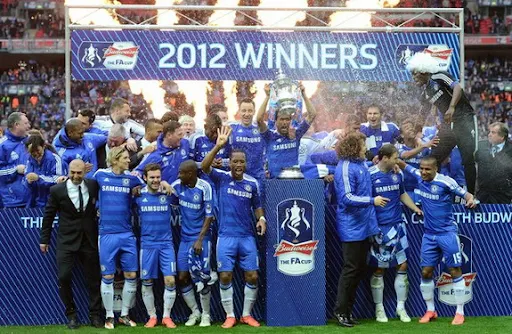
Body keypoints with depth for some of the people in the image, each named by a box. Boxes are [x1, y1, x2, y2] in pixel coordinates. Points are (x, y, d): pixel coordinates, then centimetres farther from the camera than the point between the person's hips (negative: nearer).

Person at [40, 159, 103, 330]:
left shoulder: (93, 185, -1)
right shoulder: (57, 190, -5)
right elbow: (49, 215, 4)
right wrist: (44, 239, 6)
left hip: (89, 240, 2)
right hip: (67, 241, -2)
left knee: (93, 278, 5)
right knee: (64, 277, -8)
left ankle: (95, 315, 16)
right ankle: (71, 315, 7)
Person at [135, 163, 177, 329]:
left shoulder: (167, 193, 0)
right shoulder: (139, 195, -1)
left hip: (166, 243, 0)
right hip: (147, 244, 0)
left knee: (170, 281, -6)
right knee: (147, 282, 3)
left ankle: (167, 316, 7)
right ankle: (152, 316, 17)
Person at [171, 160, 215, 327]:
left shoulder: (204, 187, -14)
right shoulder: (177, 185, -1)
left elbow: (209, 216, -11)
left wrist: (200, 239, -14)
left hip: (201, 238, -5)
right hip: (185, 238, 5)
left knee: (202, 278, -3)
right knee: (182, 278, 4)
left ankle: (206, 315, 12)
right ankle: (194, 312, 20)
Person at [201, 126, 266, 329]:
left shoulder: (252, 183, 6)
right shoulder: (222, 178, -3)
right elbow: (204, 166, -20)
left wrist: (261, 218, -2)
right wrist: (218, 146, -31)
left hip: (247, 237, 3)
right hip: (226, 237, -3)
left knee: (252, 276, 1)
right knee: (225, 276, -3)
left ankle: (247, 315, 15)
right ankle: (230, 316, 9)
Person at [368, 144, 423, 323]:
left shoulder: (397, 174, 7)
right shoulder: (370, 175, -12)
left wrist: (416, 209, 14)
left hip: (397, 226, 5)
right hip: (379, 228, -5)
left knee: (402, 265, 4)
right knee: (379, 269, 4)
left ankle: (401, 306, 15)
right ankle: (379, 308, 16)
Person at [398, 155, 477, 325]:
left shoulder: (446, 182, -17)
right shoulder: (419, 176, -1)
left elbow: (464, 193, -10)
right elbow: (403, 165, 15)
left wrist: (470, 199, -33)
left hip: (447, 234, -5)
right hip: (429, 235, 5)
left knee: (455, 271, -1)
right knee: (426, 272, 6)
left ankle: (460, 312, 7)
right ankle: (430, 311, 20)